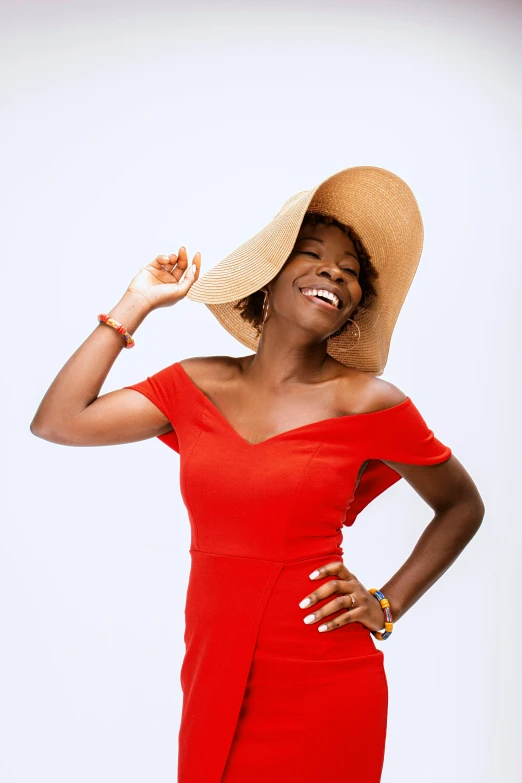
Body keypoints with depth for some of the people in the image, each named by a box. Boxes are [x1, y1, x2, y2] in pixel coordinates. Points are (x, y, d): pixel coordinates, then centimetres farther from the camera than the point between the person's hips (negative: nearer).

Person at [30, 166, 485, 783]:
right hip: (212, 676, 3)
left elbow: (463, 506, 6)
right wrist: (138, 303, -1)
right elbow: (57, 421, -5)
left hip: (321, 687, -3)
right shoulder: (197, 386, 2)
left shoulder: (367, 403, -7)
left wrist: (387, 606, -2)